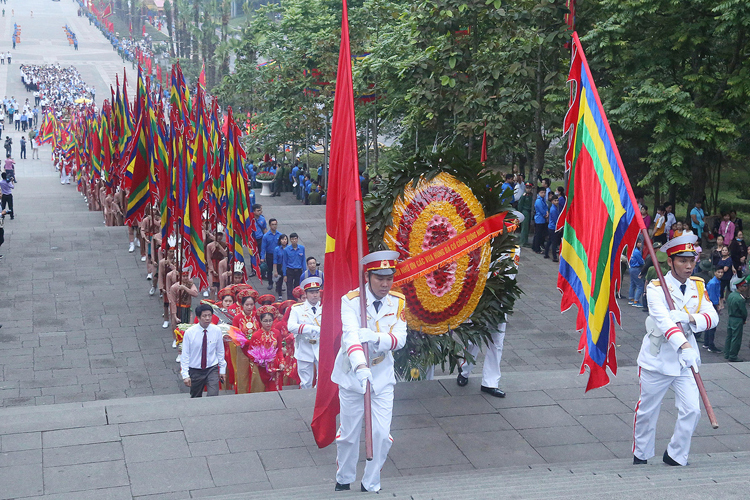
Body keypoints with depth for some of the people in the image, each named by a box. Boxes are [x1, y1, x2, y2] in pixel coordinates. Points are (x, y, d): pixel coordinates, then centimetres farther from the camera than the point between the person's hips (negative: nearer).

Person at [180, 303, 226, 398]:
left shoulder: (216, 331, -6)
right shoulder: (189, 333, -12)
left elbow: (220, 351, 5)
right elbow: (185, 355, -7)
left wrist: (222, 369, 8)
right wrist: (185, 375, -10)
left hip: (212, 369, 0)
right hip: (195, 371, 0)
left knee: (213, 396, -16)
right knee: (196, 398, 15)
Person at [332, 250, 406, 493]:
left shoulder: (398, 302, -3)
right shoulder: (351, 300, -16)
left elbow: (399, 338, -13)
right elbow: (350, 335, -31)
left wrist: (376, 337, -35)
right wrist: (360, 366, -47)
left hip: (382, 376, 3)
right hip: (352, 374, -2)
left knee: (382, 434, -1)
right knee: (348, 434, 9)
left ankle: (371, 484, 19)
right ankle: (344, 480, 33)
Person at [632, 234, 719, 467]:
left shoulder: (698, 286, 2)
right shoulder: (656, 288, -15)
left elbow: (713, 316, -9)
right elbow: (662, 318, -32)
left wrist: (691, 319, -30)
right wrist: (683, 345, -47)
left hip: (685, 360, 4)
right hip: (657, 358, -4)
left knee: (692, 410, -4)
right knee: (647, 411, 8)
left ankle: (675, 456, 16)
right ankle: (640, 456, 30)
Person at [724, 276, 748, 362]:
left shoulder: (731, 295, 3)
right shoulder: (740, 299, -22)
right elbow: (744, 312, -15)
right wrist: (744, 320, 3)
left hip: (730, 319, 8)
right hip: (737, 320, -8)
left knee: (729, 337, 16)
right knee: (736, 339, 1)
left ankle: (727, 354, 24)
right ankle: (733, 356, 7)